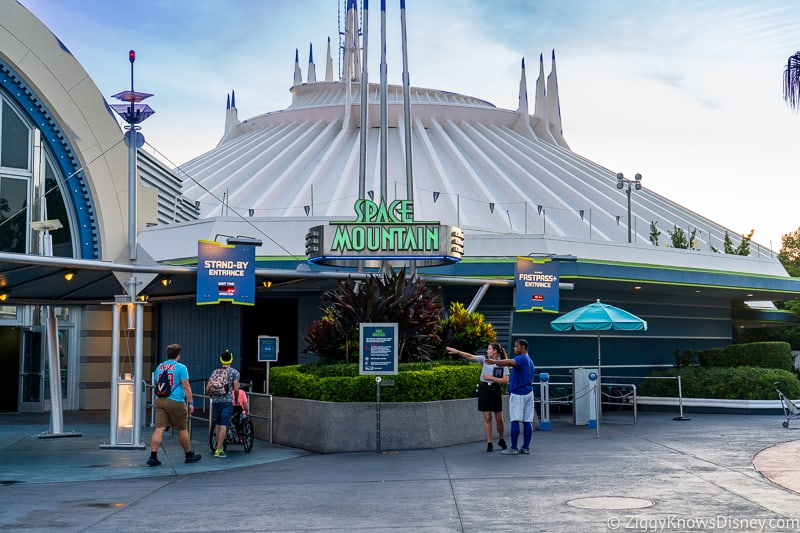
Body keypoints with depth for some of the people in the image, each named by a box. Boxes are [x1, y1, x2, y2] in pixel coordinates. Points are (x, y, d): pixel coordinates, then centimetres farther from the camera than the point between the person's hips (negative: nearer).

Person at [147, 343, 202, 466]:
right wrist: (190, 403, -7)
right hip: (176, 401, -5)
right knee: (183, 429, 8)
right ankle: (189, 455, 21)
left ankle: (153, 456, -11)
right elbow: (186, 386, -10)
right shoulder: (181, 367, -6)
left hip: (160, 401, 5)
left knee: (159, 428, -1)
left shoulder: (159, 367, 13)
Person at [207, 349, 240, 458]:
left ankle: (220, 446, 23)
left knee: (218, 424, 16)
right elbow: (236, 389, -6)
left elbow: (207, 389, 9)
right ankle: (218, 450, -10)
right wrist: (236, 400, 12)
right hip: (227, 400, -4)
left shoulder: (215, 372, 12)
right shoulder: (234, 372, 1)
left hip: (216, 401, 4)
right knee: (223, 425, -5)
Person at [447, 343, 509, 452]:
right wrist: (457, 352, -9)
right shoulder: (485, 359, 6)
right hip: (484, 389, 2)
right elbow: (470, 356, 0)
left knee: (499, 418, 5)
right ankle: (489, 444, 5)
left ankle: (502, 441, 26)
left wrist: (491, 378, -13)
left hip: (495, 390, -2)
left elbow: (505, 380, -10)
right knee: (487, 418, 1)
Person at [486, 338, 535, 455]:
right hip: (528, 392, 9)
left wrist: (494, 362, -44)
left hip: (517, 394, -9)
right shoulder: (530, 361, 19)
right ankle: (526, 447, 5)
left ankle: (513, 448, -7)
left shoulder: (521, 359, -10)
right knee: (527, 421, 5)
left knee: (515, 421, -7)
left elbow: (510, 362, -31)